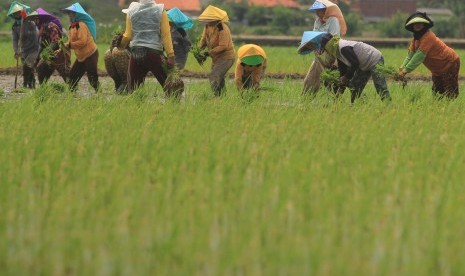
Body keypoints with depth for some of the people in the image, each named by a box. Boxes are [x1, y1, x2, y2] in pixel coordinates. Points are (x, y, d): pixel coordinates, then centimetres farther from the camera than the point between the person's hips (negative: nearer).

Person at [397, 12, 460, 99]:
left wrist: (405, 71, -34)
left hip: (450, 64, -10)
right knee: (437, 92, 13)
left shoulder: (428, 37, -30)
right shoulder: (416, 38, 0)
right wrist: (402, 68, -19)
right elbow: (410, 55, -4)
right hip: (438, 69, 10)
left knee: (450, 93, -11)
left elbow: (419, 56, -33)